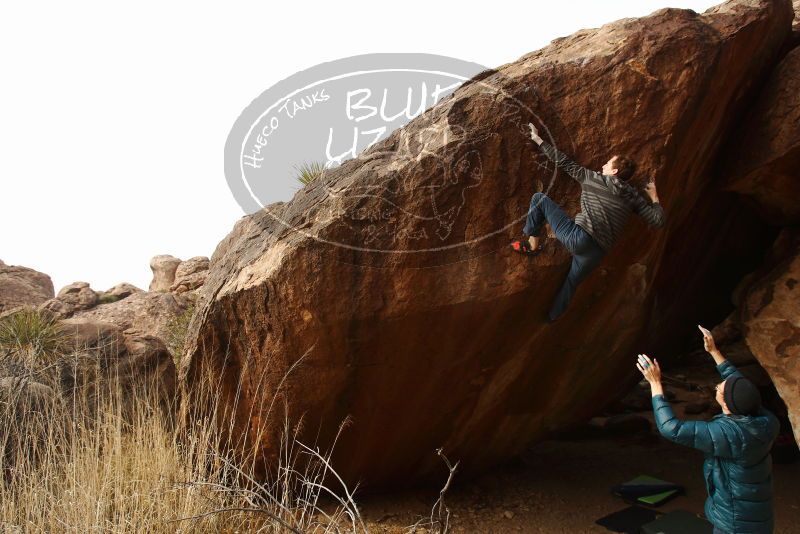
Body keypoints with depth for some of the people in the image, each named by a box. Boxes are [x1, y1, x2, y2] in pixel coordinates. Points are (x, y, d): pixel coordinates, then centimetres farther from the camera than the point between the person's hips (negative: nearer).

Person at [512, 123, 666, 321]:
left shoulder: (592, 178, 7)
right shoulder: (633, 196, 13)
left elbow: (564, 162, 12)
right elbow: (658, 220, 10)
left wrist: (538, 140, 22)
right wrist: (654, 198, 29)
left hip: (577, 237, -4)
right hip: (597, 252, 4)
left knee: (540, 199, 8)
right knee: (571, 282, 27)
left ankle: (531, 243, 14)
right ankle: (552, 317, 38)